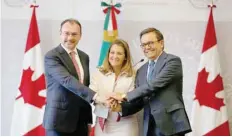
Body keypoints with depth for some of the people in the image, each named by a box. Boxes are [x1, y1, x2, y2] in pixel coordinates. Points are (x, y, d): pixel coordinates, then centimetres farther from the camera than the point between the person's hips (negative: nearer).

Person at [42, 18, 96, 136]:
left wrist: (89, 119, 11)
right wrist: (95, 96, -36)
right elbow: (68, 81, -26)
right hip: (59, 120, -6)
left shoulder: (84, 57, 12)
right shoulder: (52, 56, -11)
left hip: (80, 121, 7)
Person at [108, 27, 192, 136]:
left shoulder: (173, 61, -6)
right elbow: (139, 101, 14)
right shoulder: (141, 71, 15)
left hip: (171, 124, -6)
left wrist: (124, 96, -14)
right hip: (150, 127, 6)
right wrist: (121, 107, -6)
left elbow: (154, 84, -19)